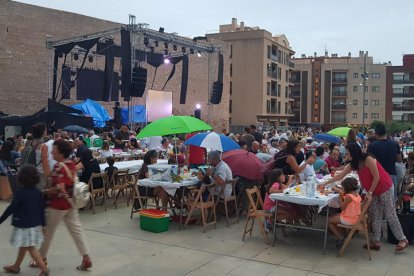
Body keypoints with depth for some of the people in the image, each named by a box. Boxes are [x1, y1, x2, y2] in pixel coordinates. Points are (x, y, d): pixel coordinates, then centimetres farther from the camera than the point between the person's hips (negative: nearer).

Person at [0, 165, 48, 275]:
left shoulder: (21, 193, -18)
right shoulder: (38, 192, -1)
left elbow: (10, 209, -15)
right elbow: (42, 210, 4)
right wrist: (43, 224, 13)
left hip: (24, 226, -7)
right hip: (35, 225, 7)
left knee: (31, 249, -1)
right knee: (23, 247, 22)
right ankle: (16, 266, 38)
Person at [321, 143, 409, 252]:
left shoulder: (368, 159, -24)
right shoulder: (353, 164, -1)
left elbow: (376, 177, -20)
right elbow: (340, 176, 3)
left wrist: (370, 192, -14)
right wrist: (325, 183, 1)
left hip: (385, 188, -8)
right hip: (373, 191, 8)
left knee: (390, 215, -3)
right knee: (375, 216, 7)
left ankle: (402, 239, 8)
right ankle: (376, 241, 11)